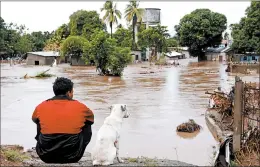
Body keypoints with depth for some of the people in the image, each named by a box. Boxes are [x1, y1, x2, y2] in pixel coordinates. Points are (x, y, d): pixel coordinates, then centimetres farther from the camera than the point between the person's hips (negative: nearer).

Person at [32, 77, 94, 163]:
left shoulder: (41, 107, -1)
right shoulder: (80, 107, -5)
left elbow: (34, 120, 23)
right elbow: (91, 119, 18)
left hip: (46, 157, 2)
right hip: (72, 157, -1)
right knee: (87, 126, 18)